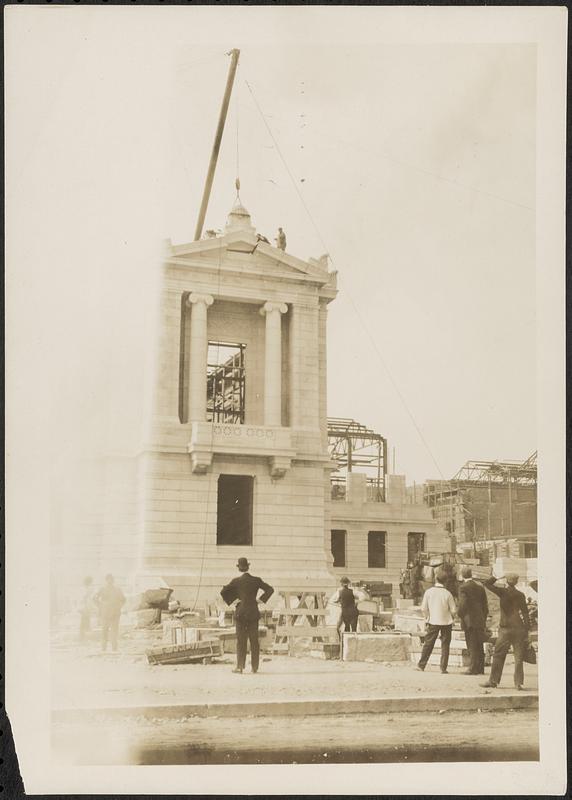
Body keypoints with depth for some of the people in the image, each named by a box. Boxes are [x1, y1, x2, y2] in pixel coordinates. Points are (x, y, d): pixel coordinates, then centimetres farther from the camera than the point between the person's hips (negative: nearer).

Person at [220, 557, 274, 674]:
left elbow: (223, 592, -7)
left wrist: (230, 601, 4)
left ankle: (240, 666, -3)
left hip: (241, 612, -1)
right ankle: (254, 667, 8)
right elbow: (270, 590, -3)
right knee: (254, 640, 7)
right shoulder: (256, 580, -1)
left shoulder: (236, 581, -5)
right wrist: (261, 600, 3)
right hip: (253, 612, 1)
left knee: (241, 640, 3)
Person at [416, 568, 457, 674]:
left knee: (428, 644, 10)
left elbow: (423, 608, -4)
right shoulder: (447, 593, -9)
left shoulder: (429, 591, -7)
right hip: (446, 622, -1)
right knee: (445, 645, 6)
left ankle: (421, 665, 13)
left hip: (433, 622, 1)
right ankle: (443, 668, 5)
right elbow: (453, 610, -5)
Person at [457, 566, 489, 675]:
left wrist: (459, 614, -3)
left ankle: (473, 669, -3)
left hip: (469, 621, -6)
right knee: (479, 646, 11)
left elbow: (463, 604, -20)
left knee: (472, 646, -3)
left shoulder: (463, 588, -9)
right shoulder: (480, 588, 10)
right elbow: (485, 606, 13)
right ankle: (480, 669, 15)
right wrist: (484, 621, 18)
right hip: (480, 621, 6)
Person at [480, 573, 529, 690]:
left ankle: (493, 681, 8)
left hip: (505, 628, -3)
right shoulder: (520, 595, 4)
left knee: (498, 655, 6)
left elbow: (487, 583, -2)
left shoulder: (503, 592, -5)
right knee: (519, 657, 5)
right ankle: (519, 683, 1)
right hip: (519, 628, 3)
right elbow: (525, 613, 5)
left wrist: (498, 577, 5)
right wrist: (526, 631, 9)